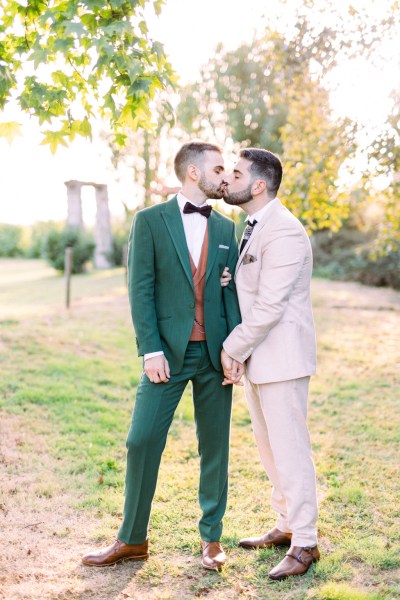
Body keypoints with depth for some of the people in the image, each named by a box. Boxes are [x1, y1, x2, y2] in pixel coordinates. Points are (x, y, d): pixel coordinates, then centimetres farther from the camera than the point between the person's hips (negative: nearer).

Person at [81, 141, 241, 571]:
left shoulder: (226, 228, 11)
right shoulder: (150, 221, 0)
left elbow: (232, 291, 8)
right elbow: (140, 289, -5)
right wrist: (151, 351, -12)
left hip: (214, 354, 3)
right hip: (169, 353, -3)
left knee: (214, 446, 8)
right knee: (142, 441, -2)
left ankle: (211, 538, 21)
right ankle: (132, 539, 13)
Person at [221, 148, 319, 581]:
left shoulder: (283, 232, -19)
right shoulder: (251, 227, 13)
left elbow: (269, 308, -22)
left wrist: (233, 348, -12)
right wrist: (236, 350, 4)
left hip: (281, 357, -10)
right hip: (256, 357, 10)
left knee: (289, 448, -2)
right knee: (268, 445, 17)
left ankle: (305, 543, 10)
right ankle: (287, 525, 31)